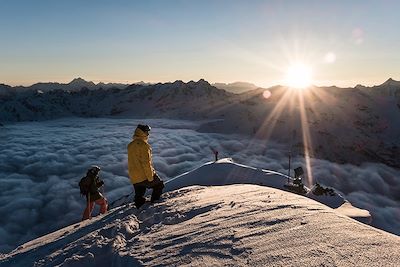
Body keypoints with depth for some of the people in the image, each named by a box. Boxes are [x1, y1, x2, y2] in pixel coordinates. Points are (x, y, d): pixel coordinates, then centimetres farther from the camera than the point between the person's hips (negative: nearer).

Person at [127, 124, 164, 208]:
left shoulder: (130, 145, 9)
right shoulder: (143, 145, -17)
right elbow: (146, 163, -21)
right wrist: (150, 177, -16)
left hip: (134, 178, 7)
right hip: (144, 175, -7)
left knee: (139, 196, 18)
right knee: (159, 185, 14)